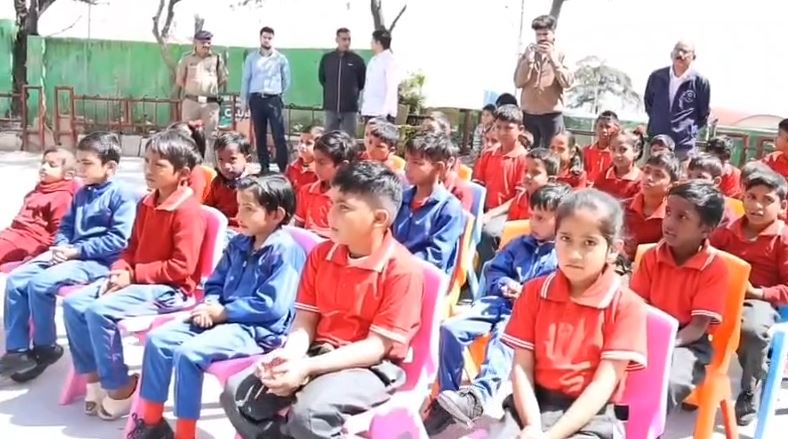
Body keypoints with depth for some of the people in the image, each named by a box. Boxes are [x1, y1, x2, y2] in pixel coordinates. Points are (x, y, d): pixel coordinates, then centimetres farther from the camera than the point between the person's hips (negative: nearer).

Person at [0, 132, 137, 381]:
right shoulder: (81, 194, 18)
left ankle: (45, 348, -3)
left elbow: (117, 240, -17)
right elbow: (66, 225, 23)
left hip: (98, 262, -9)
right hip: (71, 255, 9)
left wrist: (76, 250, -19)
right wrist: (61, 246, -1)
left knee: (40, 283, -25)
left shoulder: (122, 196, -9)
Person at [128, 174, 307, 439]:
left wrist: (222, 312, -16)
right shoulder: (238, 244, 13)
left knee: (188, 352, -26)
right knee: (158, 338, -1)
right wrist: (211, 305, -3)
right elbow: (215, 283, 21)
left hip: (258, 330, -9)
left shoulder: (286, 251, -15)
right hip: (224, 319, 9)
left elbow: (272, 306, -22)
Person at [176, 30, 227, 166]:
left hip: (211, 103, 0)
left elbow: (223, 80, 13)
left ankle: (209, 166, 1)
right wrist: (191, 90, 10)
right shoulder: (187, 59, 6)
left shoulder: (217, 59, 6)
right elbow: (179, 80, 14)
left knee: (210, 136, -1)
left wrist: (213, 91, 9)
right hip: (191, 102, 1)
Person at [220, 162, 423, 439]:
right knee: (237, 393, -10)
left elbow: (377, 346, -17)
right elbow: (306, 321, 7)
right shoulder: (321, 255, 6)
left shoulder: (403, 269, -15)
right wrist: (289, 354, -16)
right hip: (318, 354, 6)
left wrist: (307, 368, -23)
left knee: (308, 412, -33)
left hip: (369, 367, -6)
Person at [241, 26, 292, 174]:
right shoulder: (251, 58, 8)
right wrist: (244, 99, 6)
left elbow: (286, 80, 13)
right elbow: (245, 79, 8)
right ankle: (264, 166, 13)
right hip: (256, 99, 2)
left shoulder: (281, 59, 5)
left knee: (279, 135, -8)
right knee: (260, 135, 6)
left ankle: (283, 167, -6)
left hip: (274, 100, -2)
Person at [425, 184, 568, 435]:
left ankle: (478, 397, -56)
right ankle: (447, 395, -13)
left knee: (502, 338, -40)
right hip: (498, 302, 6)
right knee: (451, 328, -17)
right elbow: (493, 271, 24)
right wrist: (504, 284, 2)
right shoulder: (519, 244, 26)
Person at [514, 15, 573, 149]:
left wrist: (553, 58, -11)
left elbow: (567, 82, -8)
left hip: (552, 115, -2)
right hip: (528, 114, 2)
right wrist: (529, 60, -9)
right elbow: (518, 82, 0)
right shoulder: (527, 56, 12)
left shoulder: (561, 56, 7)